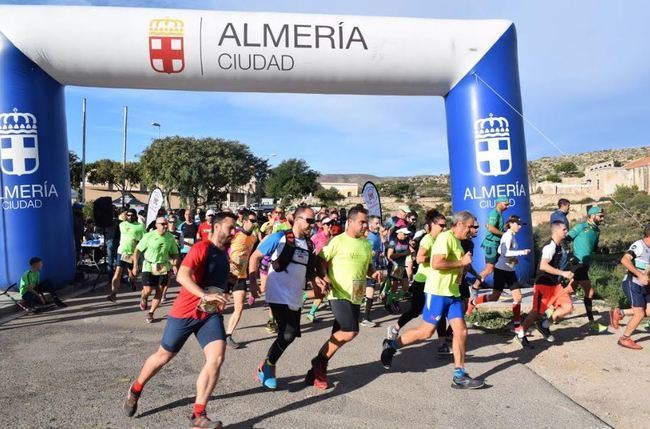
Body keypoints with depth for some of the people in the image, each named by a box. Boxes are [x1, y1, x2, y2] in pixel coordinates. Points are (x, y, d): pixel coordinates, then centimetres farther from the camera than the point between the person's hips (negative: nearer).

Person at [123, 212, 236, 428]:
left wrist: (221, 300, 11)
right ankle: (135, 390, 41)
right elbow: (182, 276, -28)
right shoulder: (201, 248, -14)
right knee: (164, 356, 12)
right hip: (185, 312, -5)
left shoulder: (224, 254, 11)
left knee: (217, 358, -14)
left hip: (211, 314, 5)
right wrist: (206, 295, -38)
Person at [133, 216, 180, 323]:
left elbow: (175, 253, 10)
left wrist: (174, 260, -11)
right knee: (147, 290, -9)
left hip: (163, 267, 3)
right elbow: (137, 250, -1)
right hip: (149, 266, -3)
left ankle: (151, 313, 20)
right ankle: (143, 299, 28)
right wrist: (135, 266, -4)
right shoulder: (149, 236, -8)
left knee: (159, 292, 4)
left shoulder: (170, 238, -1)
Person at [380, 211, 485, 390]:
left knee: (461, 331, 3)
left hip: (453, 293, 9)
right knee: (426, 331, -2)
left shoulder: (456, 241, 16)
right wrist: (461, 262, -16)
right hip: (437, 292, -9)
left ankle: (459, 376, 10)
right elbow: (436, 264, -26)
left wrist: (465, 262, 11)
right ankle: (391, 345, 17)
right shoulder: (445, 237, -15)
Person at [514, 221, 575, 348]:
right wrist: (563, 273, -31)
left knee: (568, 307, -2)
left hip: (556, 284, 9)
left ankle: (544, 325, 13)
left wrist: (568, 276, 21)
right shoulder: (550, 246, -19)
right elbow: (543, 266, -31)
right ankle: (520, 334, 12)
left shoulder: (561, 246, 11)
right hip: (544, 285, -9)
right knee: (538, 312, -4)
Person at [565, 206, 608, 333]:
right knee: (590, 292, -8)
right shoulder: (581, 227, -9)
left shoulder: (597, 230, 14)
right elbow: (566, 239, -12)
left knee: (569, 291, 13)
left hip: (585, 266, 8)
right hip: (577, 264, -8)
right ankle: (592, 324, -1)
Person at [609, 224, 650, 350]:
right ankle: (624, 339, 8)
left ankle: (619, 313, 16)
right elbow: (624, 260, -30)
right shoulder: (639, 245, -15)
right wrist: (640, 275, -30)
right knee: (639, 314, -8)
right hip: (632, 283, -9)